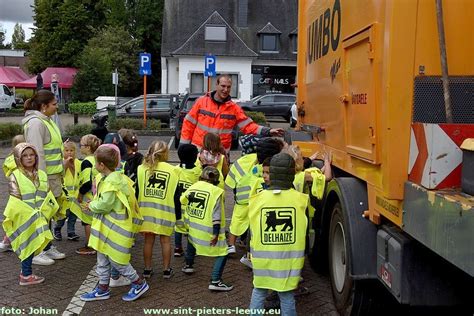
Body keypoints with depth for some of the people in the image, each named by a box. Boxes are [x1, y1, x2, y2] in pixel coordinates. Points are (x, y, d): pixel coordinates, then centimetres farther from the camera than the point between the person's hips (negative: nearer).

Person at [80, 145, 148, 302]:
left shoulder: (112, 183, -23)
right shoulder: (108, 178, 8)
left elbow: (105, 205, -24)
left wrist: (91, 205, -7)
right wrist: (94, 204, 1)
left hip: (115, 227, -10)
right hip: (106, 226, 10)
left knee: (116, 260, 1)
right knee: (102, 258, 17)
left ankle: (139, 283, 15)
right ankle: (103, 289, 29)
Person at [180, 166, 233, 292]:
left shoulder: (193, 187, 2)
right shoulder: (216, 192, -14)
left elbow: (182, 201, 15)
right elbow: (216, 215, -17)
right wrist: (216, 234, -14)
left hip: (193, 226, 6)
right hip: (208, 230, -6)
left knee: (192, 240, 37)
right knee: (222, 253, 1)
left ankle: (188, 265, 48)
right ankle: (215, 281, -7)